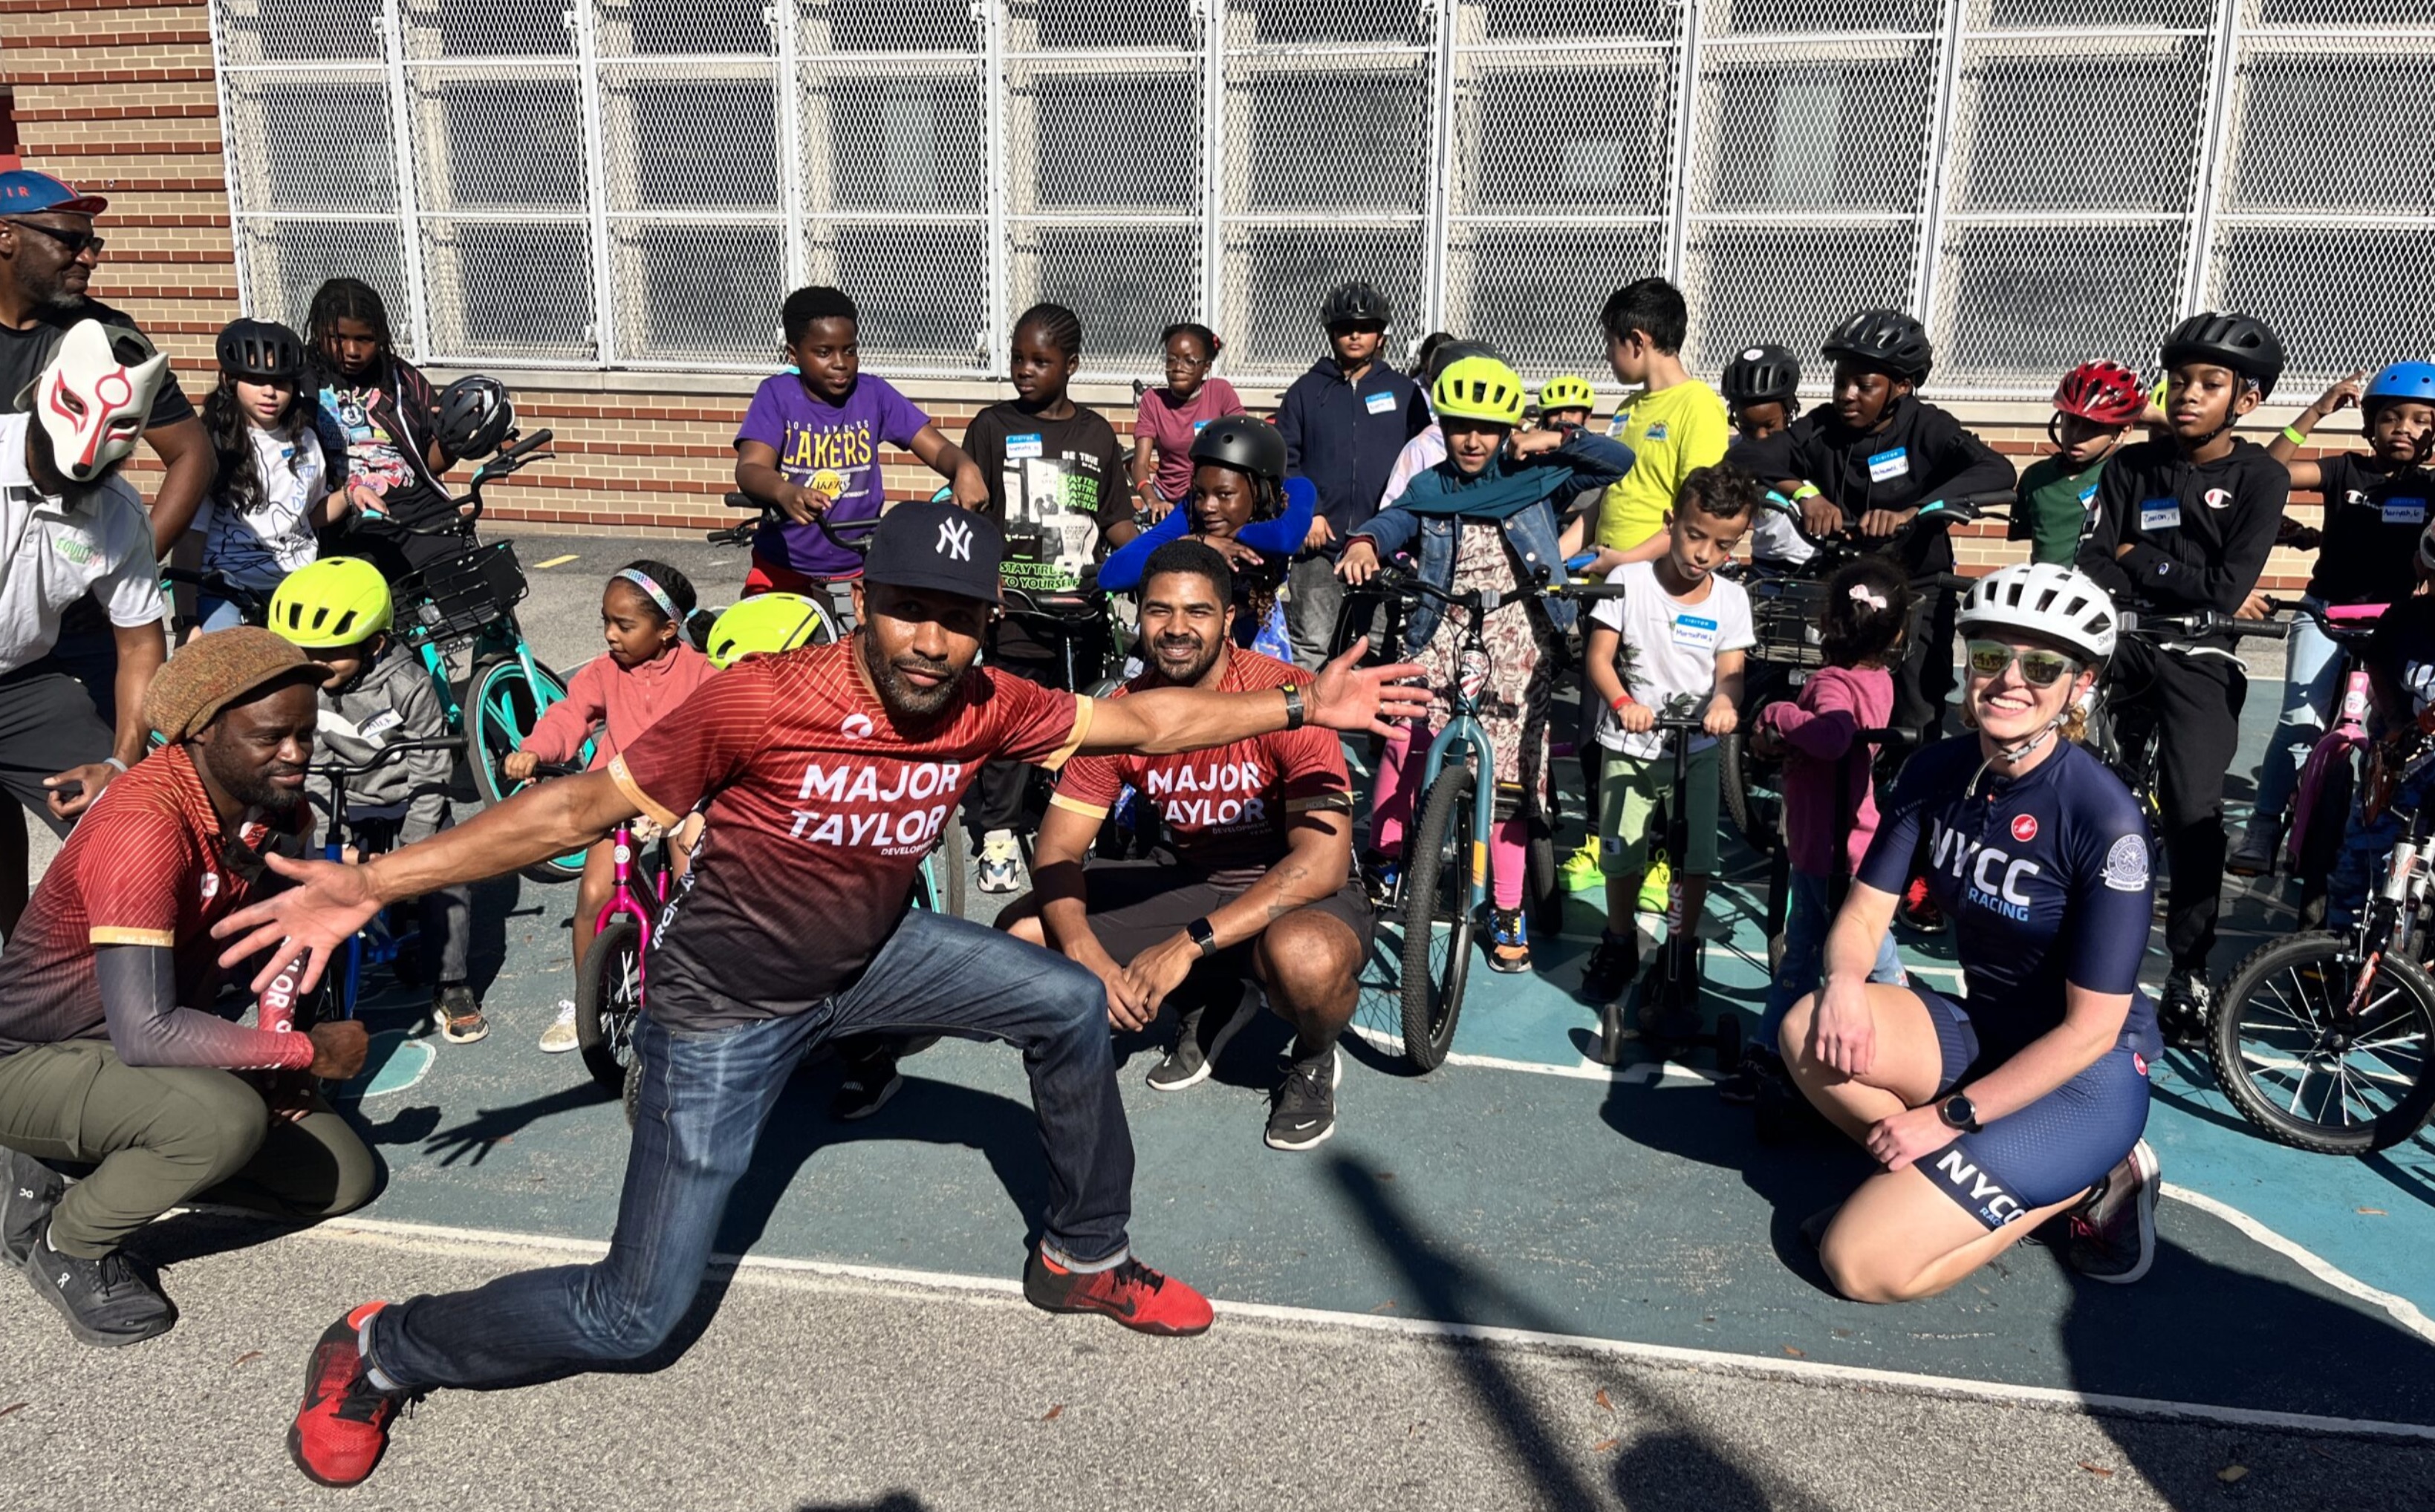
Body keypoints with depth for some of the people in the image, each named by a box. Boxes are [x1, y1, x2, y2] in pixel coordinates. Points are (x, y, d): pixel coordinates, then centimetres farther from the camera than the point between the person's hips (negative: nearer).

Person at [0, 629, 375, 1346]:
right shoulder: (146, 828, -31)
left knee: (347, 1179, -2)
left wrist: (277, 1042, -4)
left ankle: (125, 1160, 12)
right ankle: (65, 1241, -6)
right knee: (225, 1119, -36)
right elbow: (145, 1034, -37)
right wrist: (307, 1050, -25)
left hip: (144, 1039, 7)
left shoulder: (274, 799, -8)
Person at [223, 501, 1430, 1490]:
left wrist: (1303, 705, -3)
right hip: (729, 1002, -5)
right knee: (631, 1318, -5)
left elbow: (1140, 719, -3)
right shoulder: (757, 704, -30)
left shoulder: (983, 710, -15)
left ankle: (1082, 1259, 25)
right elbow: (584, 804, -24)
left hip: (872, 956, 6)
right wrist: (371, 883, -27)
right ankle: (380, 1353, 21)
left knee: (1071, 1008, 3)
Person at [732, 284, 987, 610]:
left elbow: (939, 449, -5)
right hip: (783, 571, -1)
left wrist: (965, 468, -30)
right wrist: (786, 493, -42)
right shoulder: (777, 394, -5)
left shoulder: (873, 393, 0)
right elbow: (750, 469, -18)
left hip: (860, 570, 1)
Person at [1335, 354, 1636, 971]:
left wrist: (1558, 440, -12)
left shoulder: (1534, 479, 3)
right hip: (1439, 634, 1)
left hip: (1513, 642, -1)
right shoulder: (1430, 490, 5)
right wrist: (1365, 542, -36)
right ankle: (1384, 857, 7)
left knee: (1505, 771, -3)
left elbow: (1620, 462, 1)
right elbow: (1393, 522, -14)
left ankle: (1508, 913, 8)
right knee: (1406, 738, -17)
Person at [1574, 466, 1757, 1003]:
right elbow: (1599, 657, -10)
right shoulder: (1629, 582, -9)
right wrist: (1622, 702, -29)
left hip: (1698, 748, 2)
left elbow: (1730, 669, -6)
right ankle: (1619, 945, 28)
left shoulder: (1730, 599, -2)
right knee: (1621, 857, 4)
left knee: (1696, 860, 2)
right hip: (1630, 744, -2)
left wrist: (1725, 701, -30)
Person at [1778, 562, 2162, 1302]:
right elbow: (1865, 910, 0)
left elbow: (2092, 1026, -20)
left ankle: (2087, 1181, 3)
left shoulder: (2104, 817, -23)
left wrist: (1950, 1115, -19)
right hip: (1981, 1036, 6)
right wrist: (1844, 978, -24)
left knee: (1862, 1262, -17)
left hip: (2082, 1079, -6)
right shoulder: (1937, 771, -4)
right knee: (1812, 1029, -23)